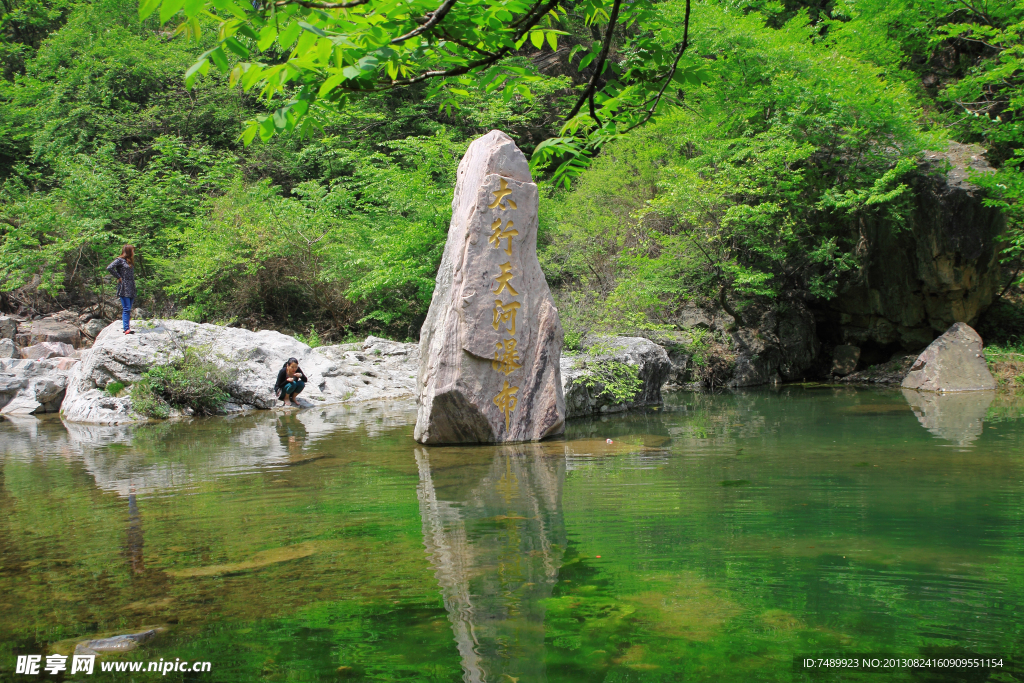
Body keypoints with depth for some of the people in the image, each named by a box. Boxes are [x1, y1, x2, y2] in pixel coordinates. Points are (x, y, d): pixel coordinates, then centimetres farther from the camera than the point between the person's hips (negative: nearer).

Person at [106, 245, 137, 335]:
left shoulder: (130, 261, 17)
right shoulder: (120, 260, -5)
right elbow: (109, 268, -15)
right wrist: (119, 277, -11)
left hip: (131, 288, 8)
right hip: (124, 288, -8)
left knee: (128, 309, 9)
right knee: (126, 309, -10)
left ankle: (127, 327, 12)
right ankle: (126, 329, -11)